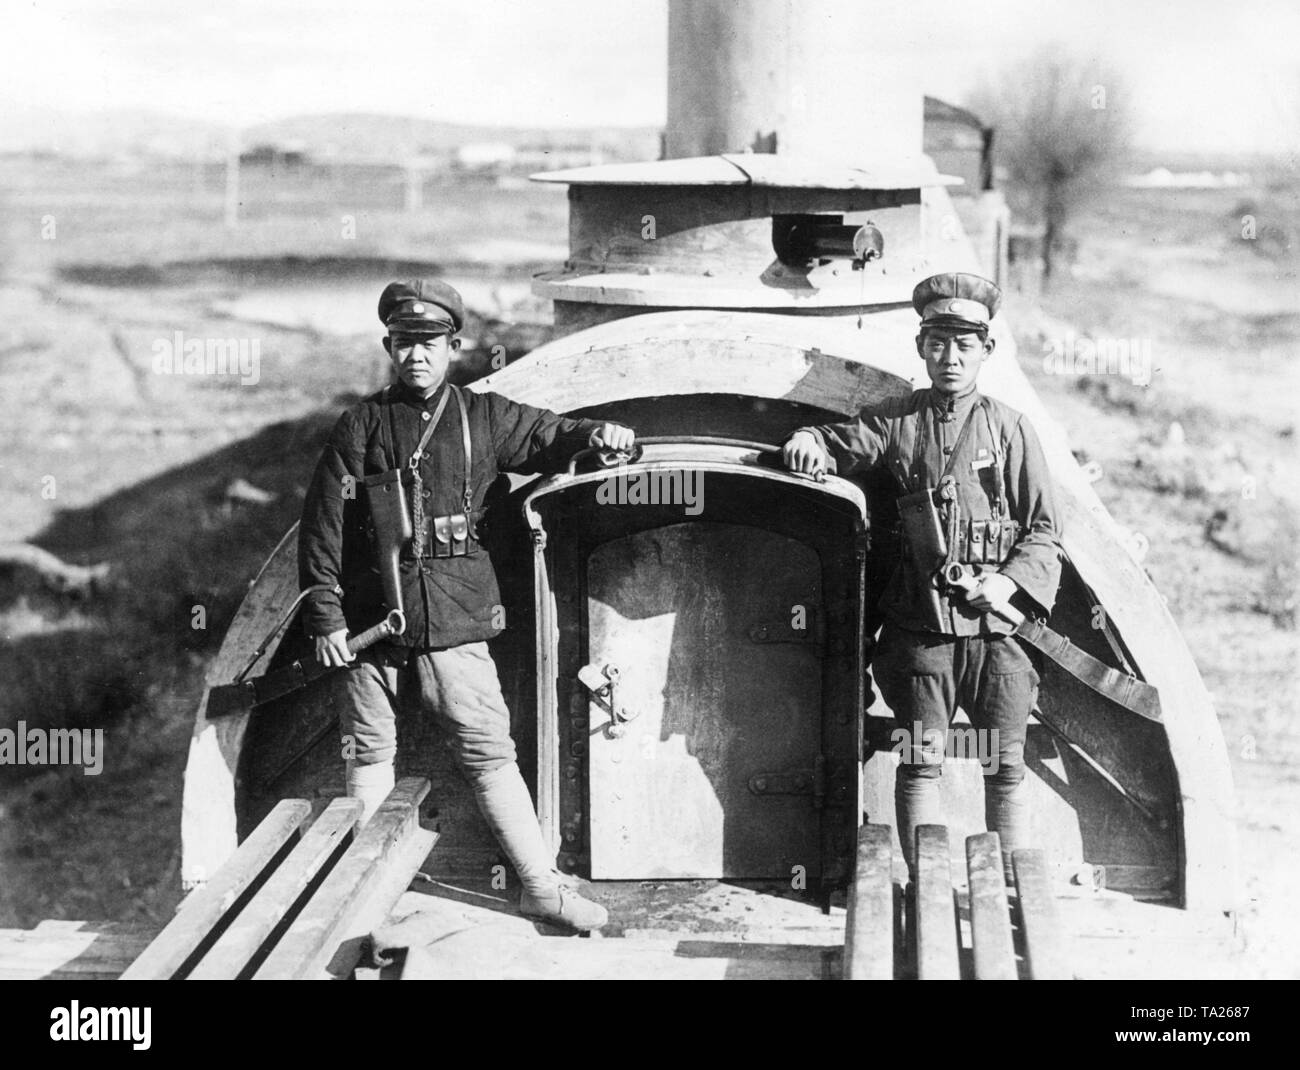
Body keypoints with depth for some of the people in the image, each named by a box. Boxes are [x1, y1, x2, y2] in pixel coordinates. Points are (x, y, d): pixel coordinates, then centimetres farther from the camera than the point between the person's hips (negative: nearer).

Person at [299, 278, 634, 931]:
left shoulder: (484, 419, 6)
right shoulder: (362, 426, 2)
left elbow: (549, 436, 13)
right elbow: (322, 526, 2)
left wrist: (597, 433, -12)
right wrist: (324, 616, -3)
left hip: (454, 620, 0)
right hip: (369, 619, 0)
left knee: (488, 751, 0)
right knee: (370, 754, 11)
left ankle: (541, 886, 6)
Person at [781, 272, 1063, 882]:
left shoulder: (1010, 430, 6)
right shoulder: (897, 421, 7)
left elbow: (1044, 532, 5)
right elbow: (838, 447, 11)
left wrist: (1010, 581, -11)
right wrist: (807, 443, -13)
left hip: (994, 625, 0)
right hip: (920, 626, 0)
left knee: (1006, 764, 4)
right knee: (920, 761, 2)